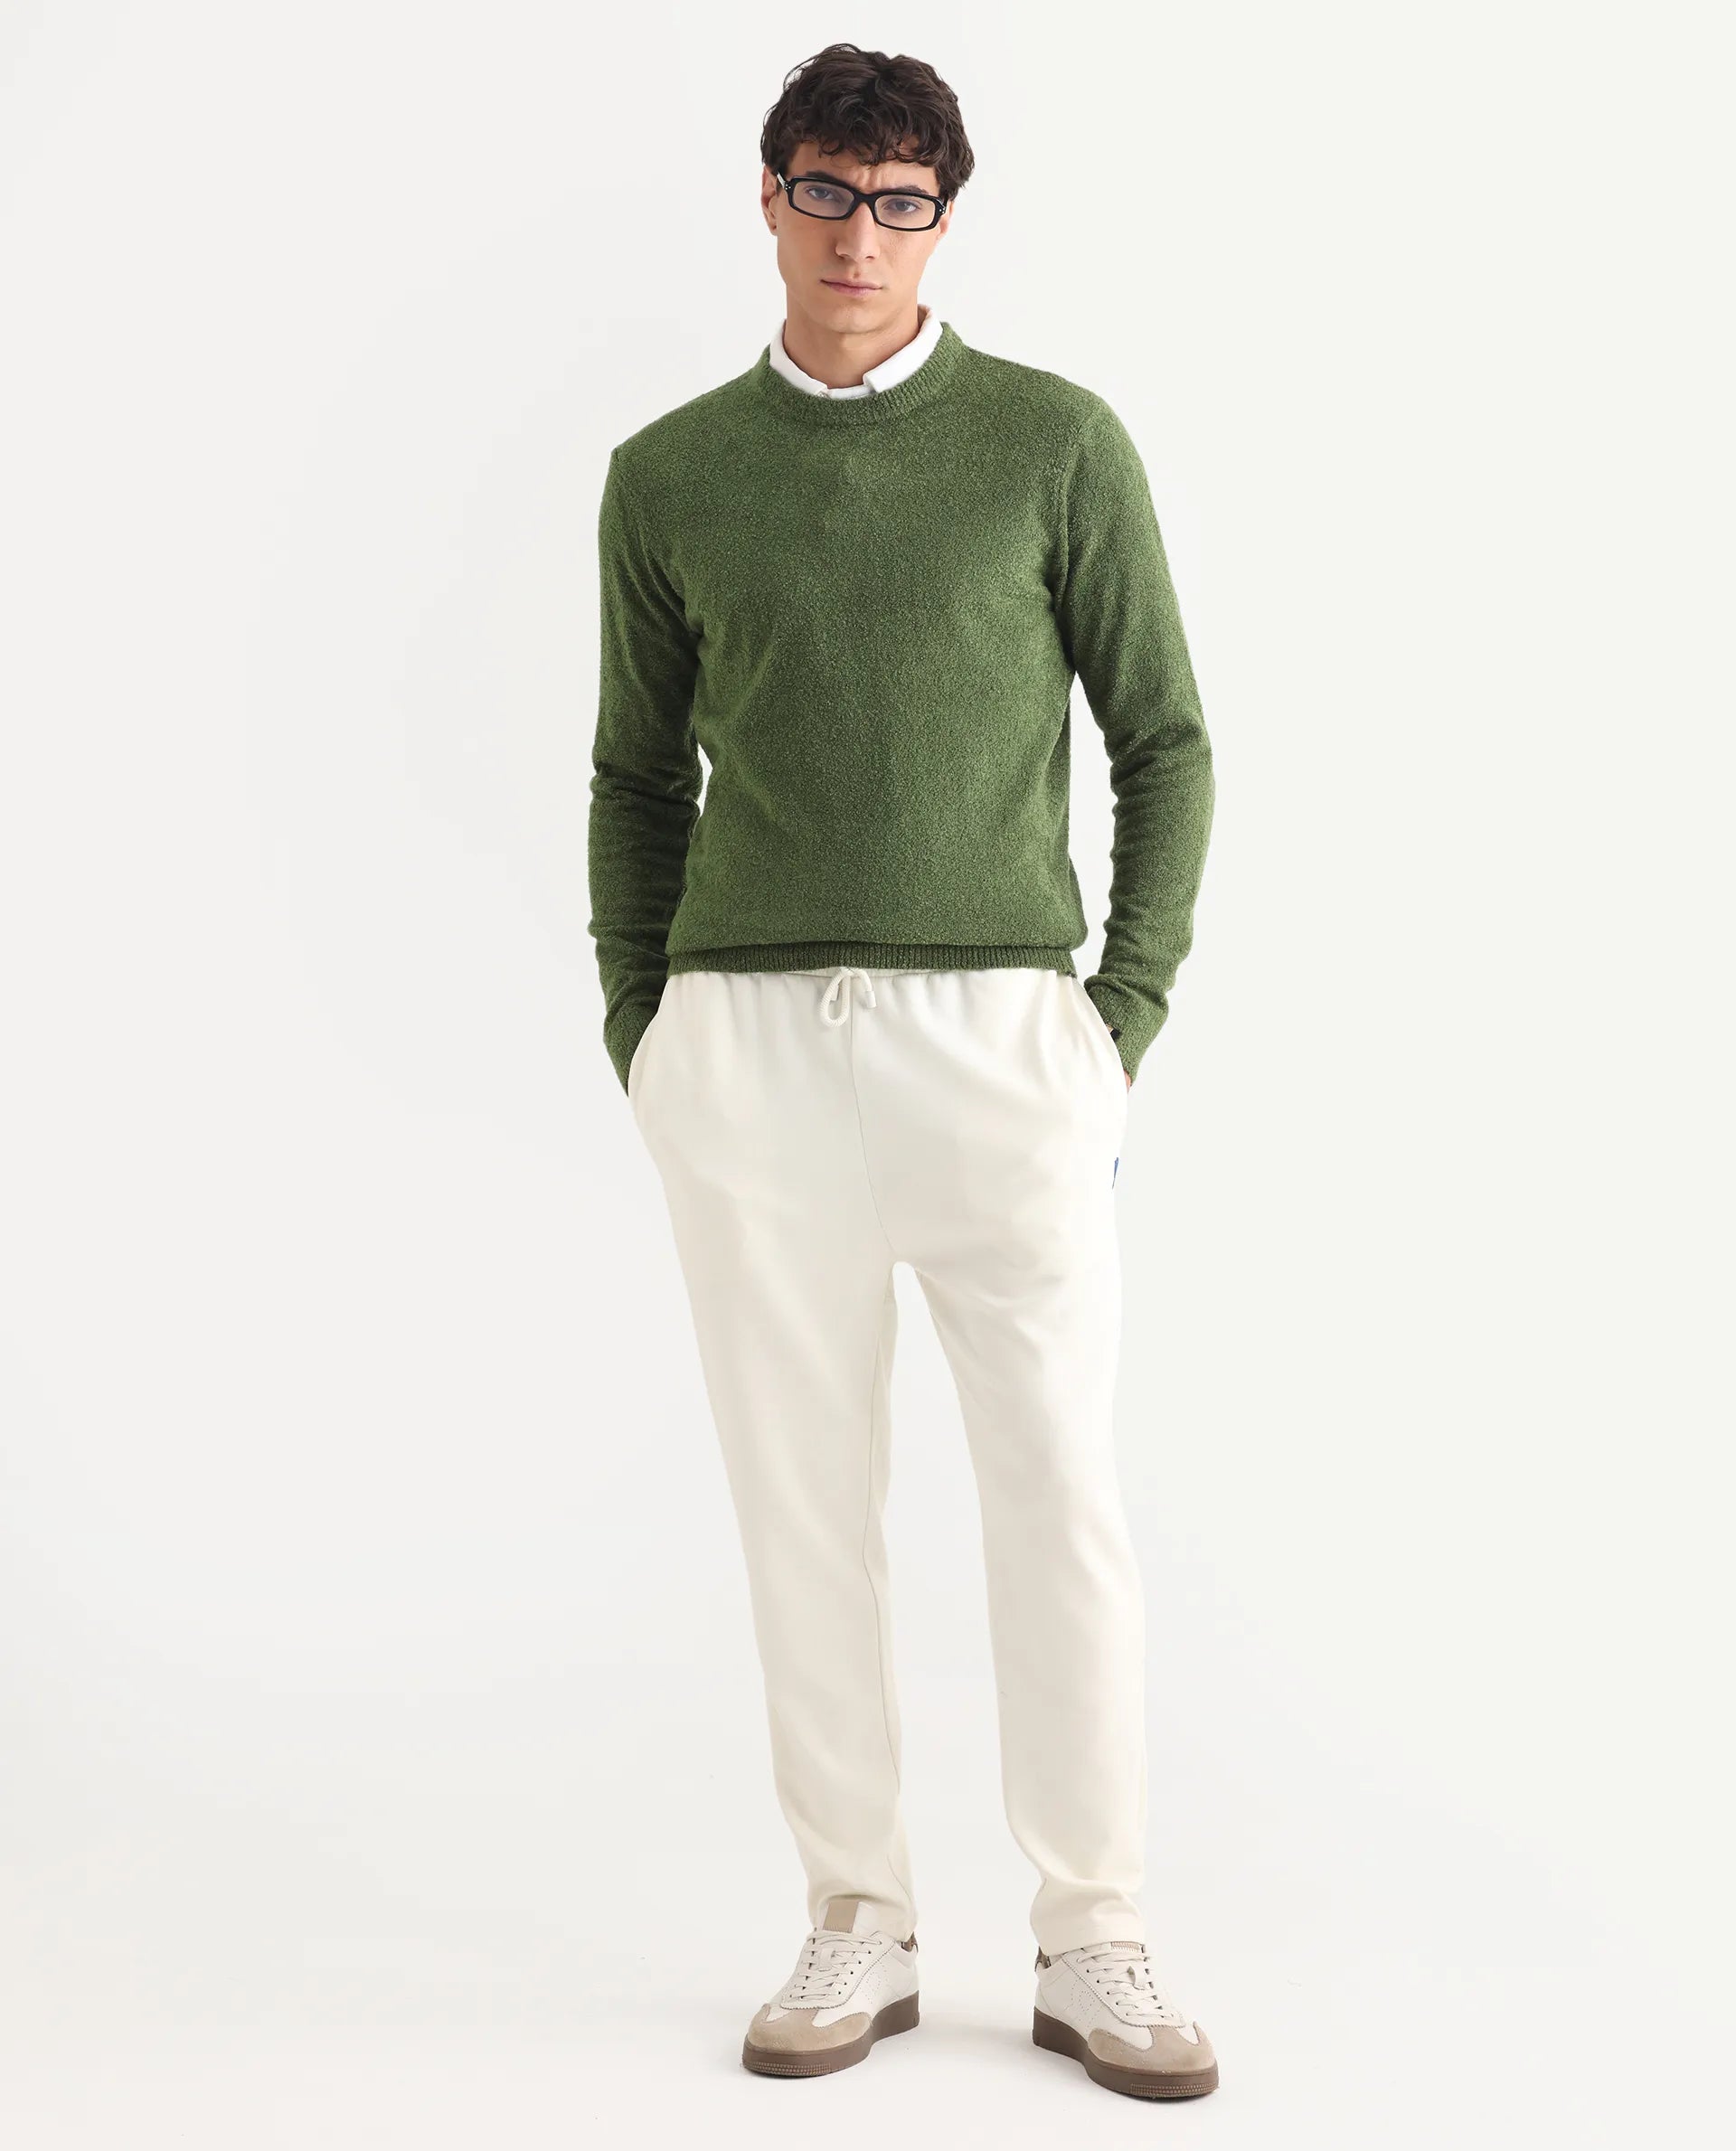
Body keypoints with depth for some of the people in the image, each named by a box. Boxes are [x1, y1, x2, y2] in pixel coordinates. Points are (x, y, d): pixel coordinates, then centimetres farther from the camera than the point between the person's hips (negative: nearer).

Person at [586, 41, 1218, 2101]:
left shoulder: (1059, 442, 4)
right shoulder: (668, 476, 10)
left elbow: (1164, 741, 6)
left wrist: (1127, 1010, -3)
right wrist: (638, 1038, 8)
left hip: (1000, 1028, -2)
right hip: (747, 1041, 2)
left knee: (1064, 1502, -2)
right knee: (803, 1507, 6)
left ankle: (1091, 1946, 12)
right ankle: (856, 1930, 18)